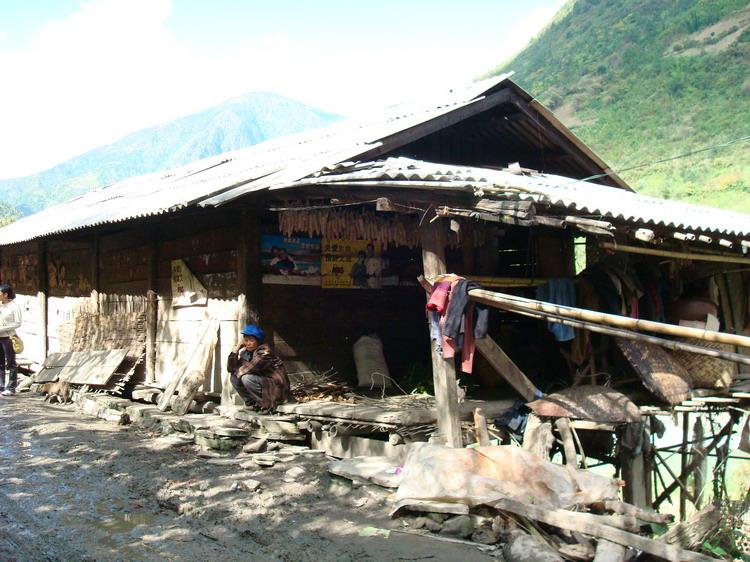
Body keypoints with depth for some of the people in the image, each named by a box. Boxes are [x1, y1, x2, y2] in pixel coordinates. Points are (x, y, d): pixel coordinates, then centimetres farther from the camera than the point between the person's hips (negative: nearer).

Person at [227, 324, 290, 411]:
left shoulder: (264, 351, -17)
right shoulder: (247, 353, 6)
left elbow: (250, 368, -29)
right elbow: (230, 368, -1)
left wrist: (237, 371, -9)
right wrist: (236, 350, -9)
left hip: (276, 387, -8)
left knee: (247, 378, -28)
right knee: (234, 377, 0)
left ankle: (267, 404, -13)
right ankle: (251, 402, 3)